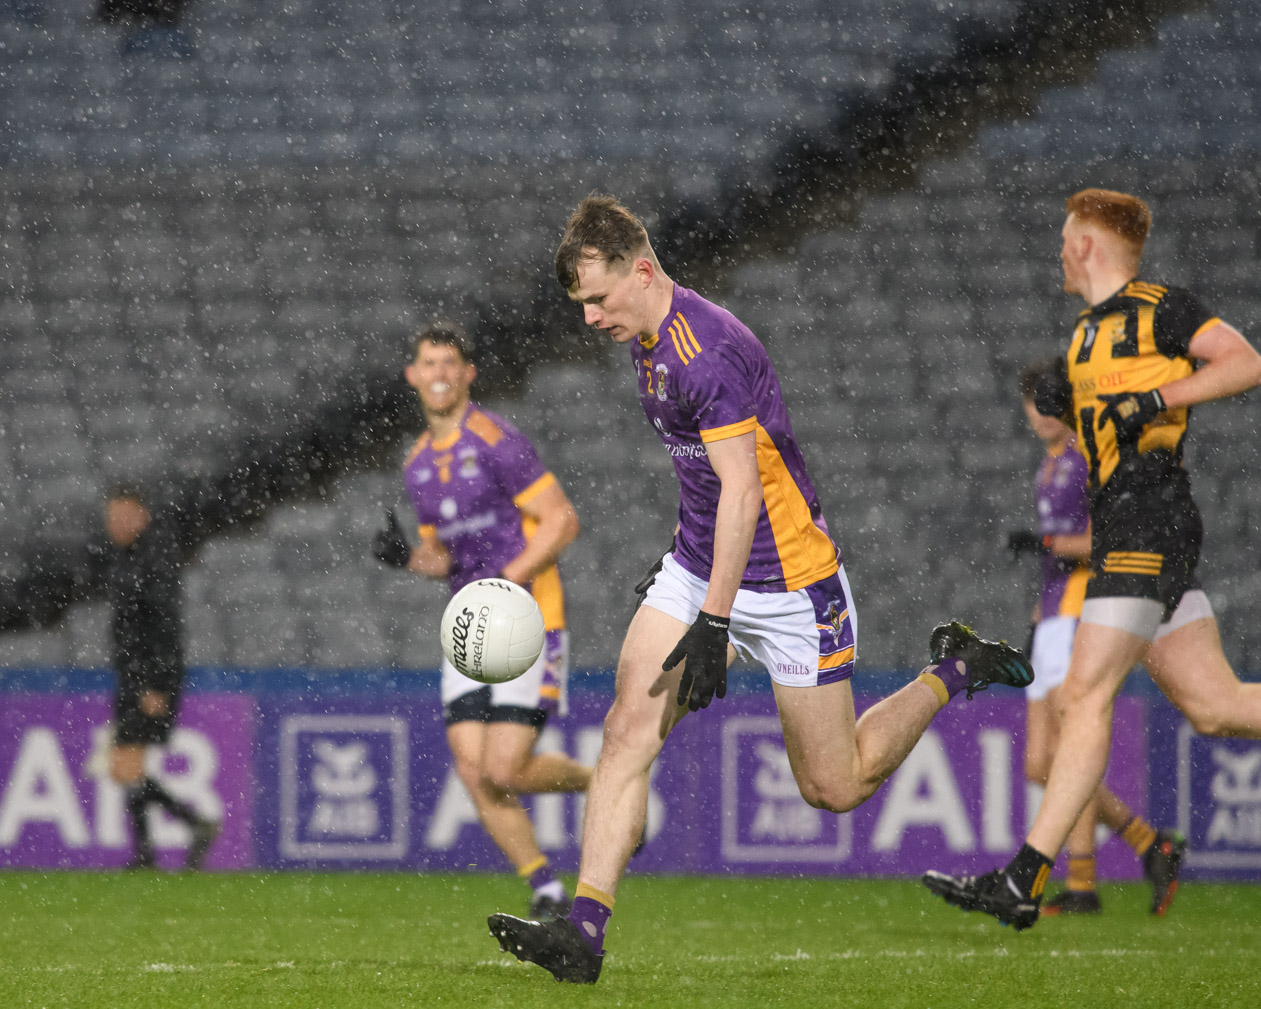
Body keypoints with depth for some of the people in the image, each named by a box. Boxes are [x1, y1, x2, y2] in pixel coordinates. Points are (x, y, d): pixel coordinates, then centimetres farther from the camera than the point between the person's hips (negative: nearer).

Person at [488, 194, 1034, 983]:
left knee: (834, 788, 3)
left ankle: (954, 672, 26)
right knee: (630, 728, -11)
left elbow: (742, 493, -27)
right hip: (698, 566, 8)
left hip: (786, 581, -8)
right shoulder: (648, 338, 6)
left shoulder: (707, 351, -25)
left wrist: (713, 623, -30)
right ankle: (585, 931, -16)